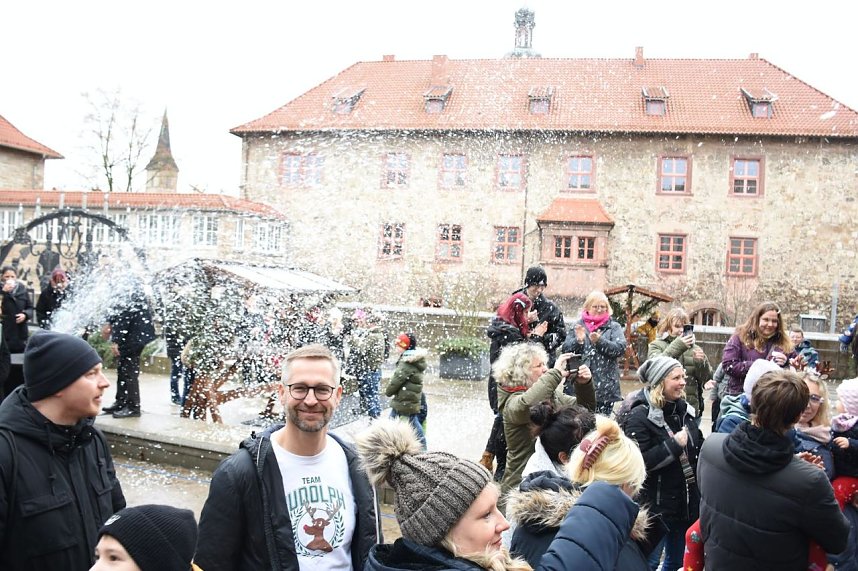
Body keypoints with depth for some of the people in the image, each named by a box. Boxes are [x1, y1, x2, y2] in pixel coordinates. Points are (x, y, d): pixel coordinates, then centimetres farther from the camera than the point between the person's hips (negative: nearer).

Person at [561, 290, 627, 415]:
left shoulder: (614, 327, 8)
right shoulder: (578, 325, 13)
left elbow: (620, 348, -8)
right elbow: (565, 349, 5)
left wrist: (600, 341, -21)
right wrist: (578, 340, -14)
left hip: (605, 385, -1)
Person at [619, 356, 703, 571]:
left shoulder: (683, 409, 4)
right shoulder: (639, 416, -18)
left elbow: (698, 448, 17)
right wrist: (674, 445, -22)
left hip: (686, 502, 7)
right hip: (655, 505, -7)